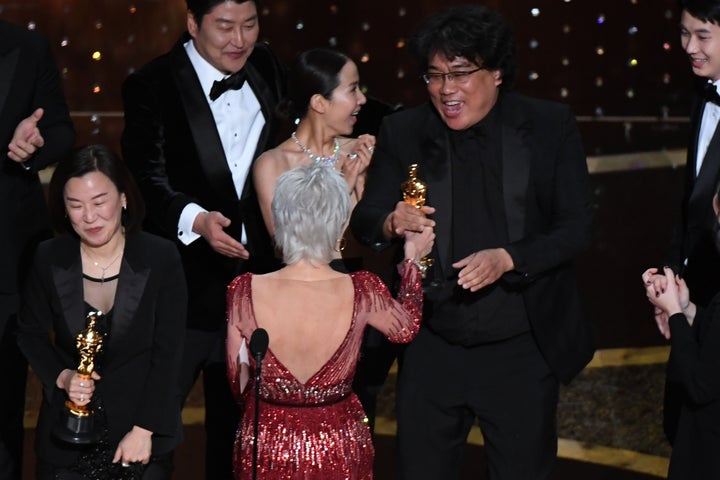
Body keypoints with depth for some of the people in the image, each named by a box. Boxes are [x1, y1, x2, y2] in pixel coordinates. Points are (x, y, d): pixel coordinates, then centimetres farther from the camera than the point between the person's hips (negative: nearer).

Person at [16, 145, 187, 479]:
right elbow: (31, 334, 7)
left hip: (141, 424, -1)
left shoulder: (161, 258, -11)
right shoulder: (49, 259, -6)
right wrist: (61, 377, -13)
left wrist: (144, 430, -12)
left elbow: (168, 351, -8)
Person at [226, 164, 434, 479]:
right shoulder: (362, 292, -16)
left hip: (265, 451, 0)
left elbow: (237, 382, -2)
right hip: (340, 450, 0)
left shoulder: (245, 292, -16)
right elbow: (406, 329, 8)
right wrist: (412, 258, 21)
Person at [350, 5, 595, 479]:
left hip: (522, 351, -1)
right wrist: (391, 223, -23)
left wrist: (509, 258, -23)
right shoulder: (403, 133, 0)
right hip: (432, 350, 1)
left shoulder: (551, 126, -4)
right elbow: (364, 219, 2)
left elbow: (577, 225, -6)